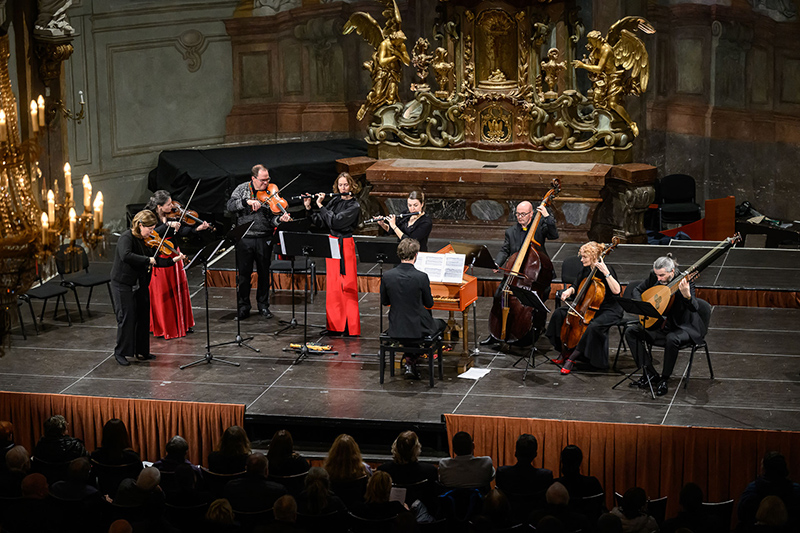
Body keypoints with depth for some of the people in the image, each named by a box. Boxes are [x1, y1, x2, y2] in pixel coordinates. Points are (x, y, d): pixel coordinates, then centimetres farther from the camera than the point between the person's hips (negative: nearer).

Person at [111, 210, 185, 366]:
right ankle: (120, 352, 5)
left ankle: (142, 351, 21)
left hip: (141, 284, 8)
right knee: (127, 317, -6)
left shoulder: (146, 241, 6)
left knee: (143, 317, 10)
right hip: (123, 284, -8)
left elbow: (155, 261, 7)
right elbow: (126, 256, -36)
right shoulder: (126, 238, -17)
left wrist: (173, 260, -4)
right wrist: (147, 260, -32)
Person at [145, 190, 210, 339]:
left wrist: (198, 228, -12)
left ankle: (181, 323, 24)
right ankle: (162, 327, 12)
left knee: (179, 289, 11)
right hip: (159, 258, -6)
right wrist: (168, 224, -37)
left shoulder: (173, 215, 2)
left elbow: (181, 232, 1)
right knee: (162, 293, 0)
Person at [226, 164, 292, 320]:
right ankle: (243, 306, 15)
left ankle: (263, 305, 23)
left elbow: (271, 218, -1)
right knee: (243, 273, 3)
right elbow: (230, 206, -12)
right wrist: (247, 202, -25)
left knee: (264, 273, 9)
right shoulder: (242, 189, 1)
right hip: (244, 239, -1)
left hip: (264, 239, 1)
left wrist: (280, 219, -23)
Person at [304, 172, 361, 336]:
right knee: (333, 285, 8)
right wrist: (309, 208, -3)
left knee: (348, 285, -5)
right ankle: (335, 325, 15)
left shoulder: (354, 206, -10)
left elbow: (335, 221, -20)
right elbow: (320, 222, 9)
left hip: (345, 246, -6)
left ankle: (351, 327, -1)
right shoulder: (334, 201, 9)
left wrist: (320, 205, -15)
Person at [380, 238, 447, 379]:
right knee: (441, 324, 27)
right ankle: (412, 362, 21)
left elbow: (384, 302, 5)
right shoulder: (421, 277, -18)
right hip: (418, 330, -3)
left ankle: (410, 363, 24)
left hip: (395, 330, 3)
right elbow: (429, 304, -5)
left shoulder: (387, 276, -9)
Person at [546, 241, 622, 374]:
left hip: (608, 310, -8)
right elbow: (576, 286, 16)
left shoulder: (606, 269, -19)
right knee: (559, 313, -4)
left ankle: (571, 359, -24)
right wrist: (569, 291, -6)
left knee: (594, 326, -38)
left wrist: (606, 273, -36)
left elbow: (616, 291, -31)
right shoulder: (586, 269, 3)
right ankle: (563, 352, 2)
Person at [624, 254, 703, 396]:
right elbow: (637, 290, 13)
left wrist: (687, 295, -54)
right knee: (631, 332, -10)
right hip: (660, 325, 7)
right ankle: (650, 374, -6)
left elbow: (694, 308, -33)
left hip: (683, 327, -7)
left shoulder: (683, 281, -21)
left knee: (671, 339, -39)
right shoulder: (654, 277, -3)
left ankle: (664, 379, -17)